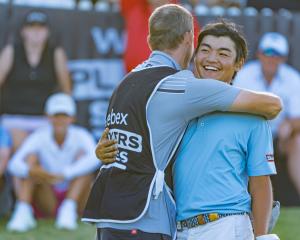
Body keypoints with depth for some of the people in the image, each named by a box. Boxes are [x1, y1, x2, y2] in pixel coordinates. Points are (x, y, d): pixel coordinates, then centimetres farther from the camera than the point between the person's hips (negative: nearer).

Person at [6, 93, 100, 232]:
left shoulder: (80, 136, -9)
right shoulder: (39, 137, -7)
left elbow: (94, 159, -32)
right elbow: (14, 165, -23)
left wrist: (63, 174, -44)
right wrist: (30, 171, -47)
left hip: (75, 199, -1)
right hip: (47, 203, 1)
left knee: (82, 154, -20)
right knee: (31, 157, -18)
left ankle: (68, 210, -36)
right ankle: (23, 212, -34)